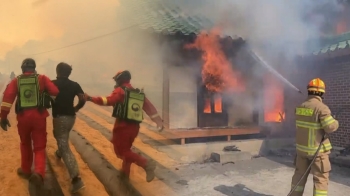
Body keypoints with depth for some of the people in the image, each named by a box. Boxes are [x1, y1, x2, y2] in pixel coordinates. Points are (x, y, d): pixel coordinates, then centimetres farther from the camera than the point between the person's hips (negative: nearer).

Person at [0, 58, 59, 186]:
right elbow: (55, 92, -12)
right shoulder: (42, 78, 0)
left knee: (25, 144, 24)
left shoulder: (16, 81, 5)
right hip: (39, 116, -2)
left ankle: (25, 170, 36)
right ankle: (38, 172, -16)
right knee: (39, 146, 5)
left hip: (23, 117, 2)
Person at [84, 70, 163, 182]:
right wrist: (159, 121, 18)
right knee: (126, 149, 23)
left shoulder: (120, 90, -6)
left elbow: (109, 101, -24)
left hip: (122, 126, -7)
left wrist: (91, 99, -22)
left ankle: (146, 163, -16)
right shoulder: (139, 93, 13)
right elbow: (149, 107, 13)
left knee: (121, 151, 0)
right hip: (134, 126, 7)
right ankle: (125, 173, 30)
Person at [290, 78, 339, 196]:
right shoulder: (321, 107, -20)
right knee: (321, 178, 6)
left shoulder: (301, 107, 1)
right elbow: (330, 128, -21)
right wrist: (336, 122, 0)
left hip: (302, 147, 6)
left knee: (300, 174, 17)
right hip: (317, 149, -6)